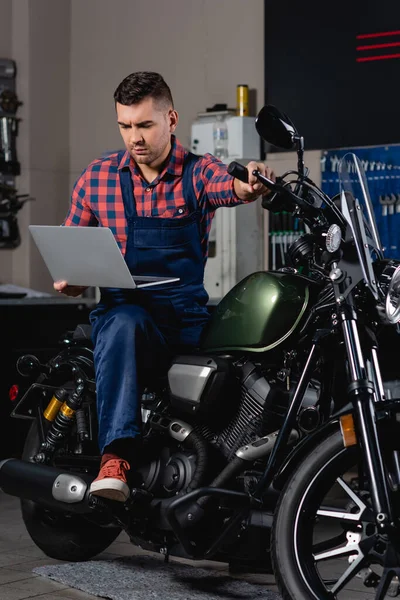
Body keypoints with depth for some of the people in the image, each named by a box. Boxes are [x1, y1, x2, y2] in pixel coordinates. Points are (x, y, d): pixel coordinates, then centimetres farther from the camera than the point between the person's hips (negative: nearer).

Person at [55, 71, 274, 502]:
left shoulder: (199, 172, 4)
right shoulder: (97, 177, 9)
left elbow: (231, 187, -20)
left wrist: (253, 183, -45)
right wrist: (66, 277, -5)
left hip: (186, 315, 1)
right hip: (123, 306, -1)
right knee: (122, 324, -37)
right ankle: (115, 457, -45)